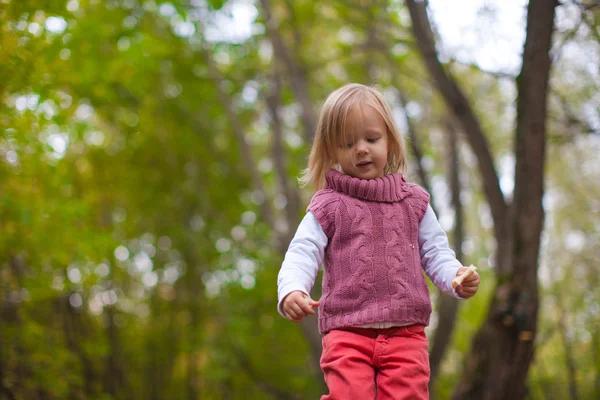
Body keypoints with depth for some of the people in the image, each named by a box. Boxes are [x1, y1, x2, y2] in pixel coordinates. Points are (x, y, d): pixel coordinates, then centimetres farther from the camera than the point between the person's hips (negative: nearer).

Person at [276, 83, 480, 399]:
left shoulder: (412, 202, 13)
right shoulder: (329, 206, 6)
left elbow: (435, 253, 14)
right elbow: (302, 253, -4)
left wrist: (457, 278, -8)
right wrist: (291, 291, -24)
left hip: (405, 332, 2)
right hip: (347, 331, -2)